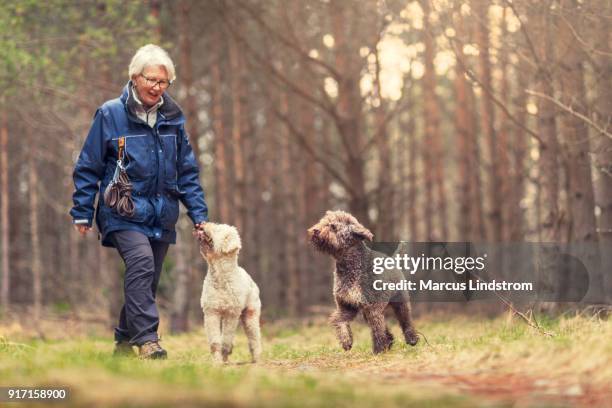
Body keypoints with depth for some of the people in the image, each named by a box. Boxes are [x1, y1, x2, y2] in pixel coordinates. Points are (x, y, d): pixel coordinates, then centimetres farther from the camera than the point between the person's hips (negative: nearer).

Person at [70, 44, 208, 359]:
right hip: (123, 213, -5)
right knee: (141, 262, -27)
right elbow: (88, 167, -1)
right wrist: (82, 213, -2)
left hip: (161, 215, 5)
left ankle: (125, 340, 27)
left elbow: (187, 171, 12)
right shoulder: (110, 114, -6)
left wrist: (198, 214, 5)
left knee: (147, 280, 9)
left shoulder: (173, 118, 7)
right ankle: (147, 339, -31)